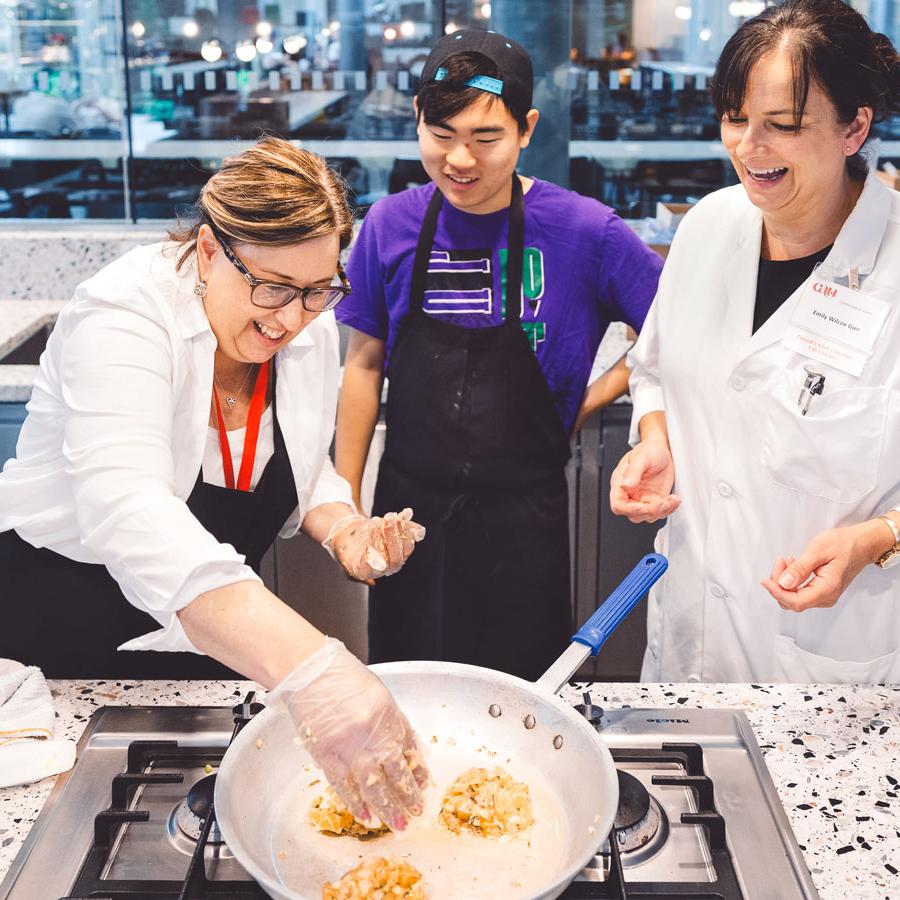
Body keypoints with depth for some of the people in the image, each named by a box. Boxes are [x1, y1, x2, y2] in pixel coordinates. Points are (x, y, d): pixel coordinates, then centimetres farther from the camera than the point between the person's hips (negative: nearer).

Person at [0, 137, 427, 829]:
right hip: (61, 614, -5)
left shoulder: (311, 330, -8)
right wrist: (307, 665, -60)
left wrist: (343, 532, -17)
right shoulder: (125, 317, -30)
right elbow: (129, 512, -47)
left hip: (213, 634, 6)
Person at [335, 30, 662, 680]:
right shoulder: (389, 225, -2)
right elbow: (365, 364, 7)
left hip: (523, 523, -2)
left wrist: (594, 397, -6)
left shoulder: (586, 231, -10)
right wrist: (345, 501, 7)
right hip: (409, 507, 2)